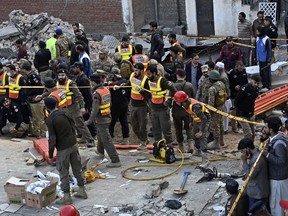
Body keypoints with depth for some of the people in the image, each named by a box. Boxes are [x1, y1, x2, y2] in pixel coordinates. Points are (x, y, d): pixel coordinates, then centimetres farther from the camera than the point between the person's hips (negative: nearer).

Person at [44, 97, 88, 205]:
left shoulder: (50, 119, -15)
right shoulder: (63, 113, 2)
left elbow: (52, 139, -15)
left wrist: (50, 156, -7)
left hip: (63, 148, -6)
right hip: (73, 144, 6)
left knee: (63, 173, 5)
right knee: (77, 169, 16)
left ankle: (67, 197, 11)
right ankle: (82, 191, 27)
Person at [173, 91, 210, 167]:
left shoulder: (195, 106, -38)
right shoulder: (185, 104, -12)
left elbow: (204, 119, -33)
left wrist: (201, 131, -29)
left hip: (204, 120, -9)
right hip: (196, 120, 9)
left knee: (202, 138, -17)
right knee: (195, 136, 19)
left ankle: (205, 160, -17)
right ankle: (198, 151, 46)